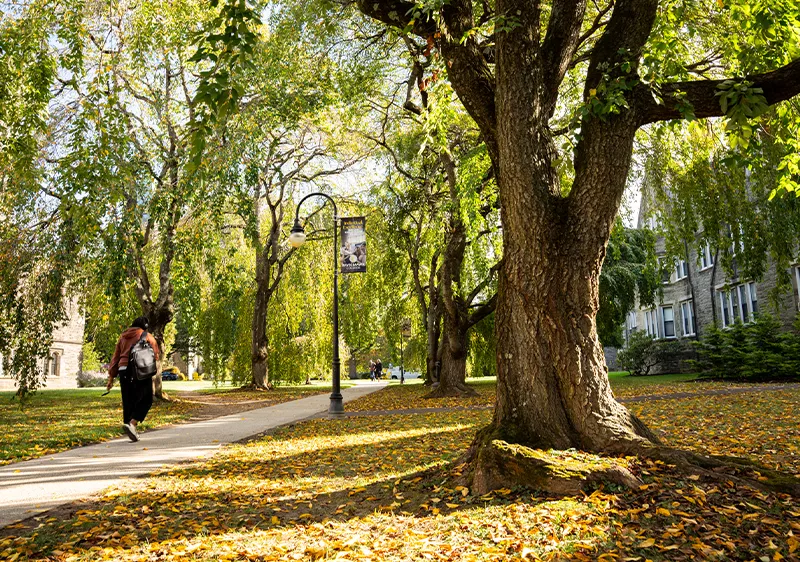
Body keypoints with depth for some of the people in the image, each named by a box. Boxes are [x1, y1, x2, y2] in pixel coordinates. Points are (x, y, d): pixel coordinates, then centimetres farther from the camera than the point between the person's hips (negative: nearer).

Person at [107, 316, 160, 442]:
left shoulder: (123, 337, 18)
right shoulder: (147, 337, 3)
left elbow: (115, 358, 16)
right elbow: (155, 355, 1)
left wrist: (111, 377, 17)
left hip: (123, 371, 5)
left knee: (128, 402, 11)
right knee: (145, 400, 1)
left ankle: (131, 430, 12)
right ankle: (131, 423, -18)